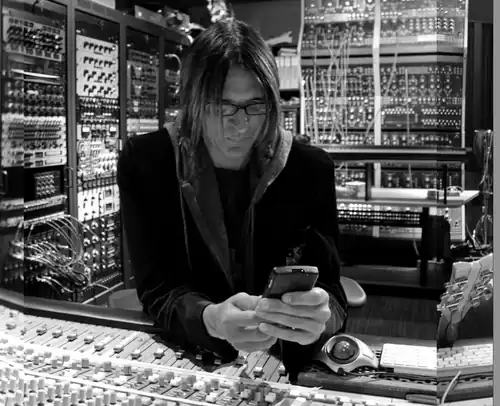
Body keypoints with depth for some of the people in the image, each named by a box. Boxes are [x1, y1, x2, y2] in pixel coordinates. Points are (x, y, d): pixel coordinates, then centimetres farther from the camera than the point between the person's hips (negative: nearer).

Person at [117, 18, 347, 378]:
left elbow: (330, 294, -9)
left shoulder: (311, 170, -6)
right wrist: (211, 320, -32)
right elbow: (157, 289, -12)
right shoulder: (144, 162, -8)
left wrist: (320, 318, -32)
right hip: (181, 357, 0)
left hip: (285, 362, 1)